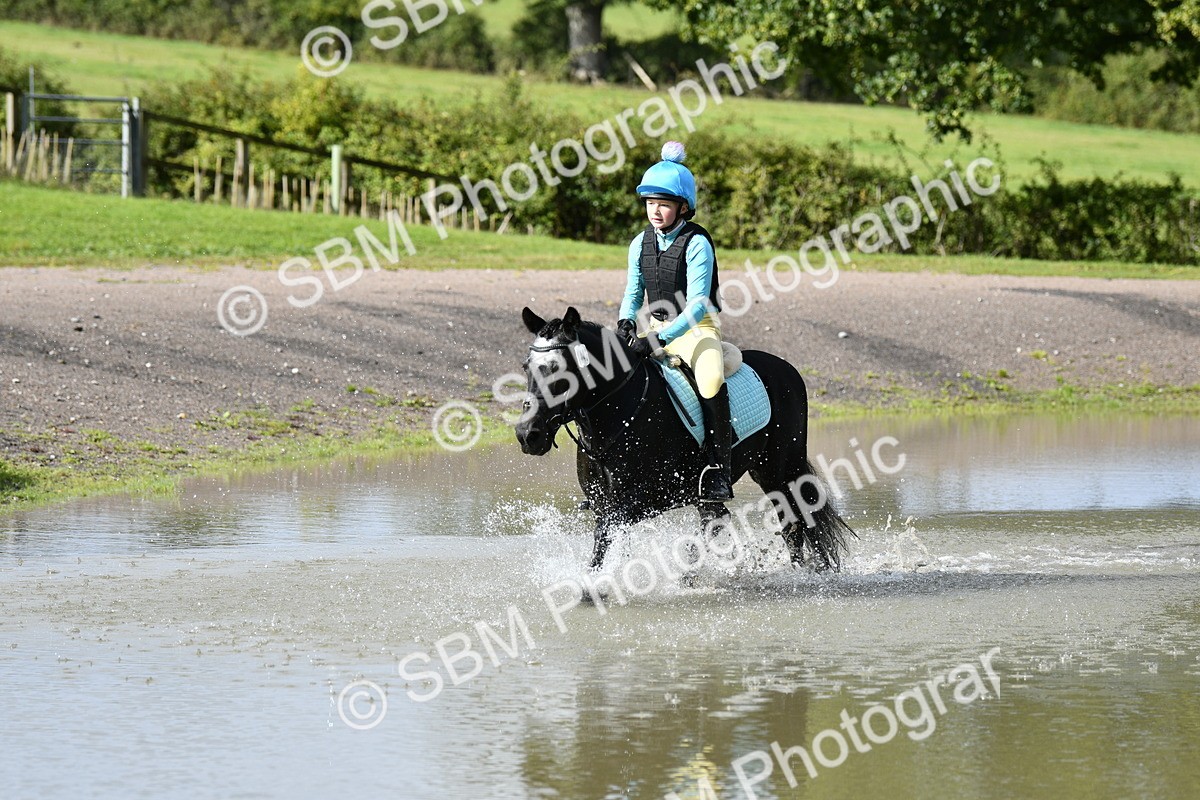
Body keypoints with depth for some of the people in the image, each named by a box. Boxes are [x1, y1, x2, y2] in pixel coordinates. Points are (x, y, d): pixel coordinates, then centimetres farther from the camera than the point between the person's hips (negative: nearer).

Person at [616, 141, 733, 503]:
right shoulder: (641, 244, 4)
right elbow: (633, 293, 12)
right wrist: (626, 321, -10)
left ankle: (718, 469, -31)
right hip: (656, 329, 7)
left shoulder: (697, 244, -15)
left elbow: (698, 305, -21)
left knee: (711, 382, -35)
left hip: (698, 328, -7)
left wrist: (662, 338, -30)